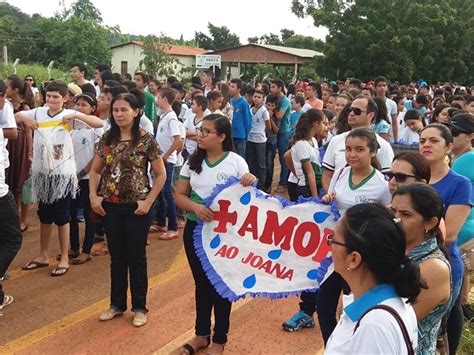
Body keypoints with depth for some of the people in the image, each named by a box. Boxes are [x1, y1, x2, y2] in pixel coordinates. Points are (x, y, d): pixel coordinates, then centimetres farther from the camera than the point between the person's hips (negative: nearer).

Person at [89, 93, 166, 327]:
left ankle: (139, 307, 21)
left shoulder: (146, 140, -8)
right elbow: (95, 171, 11)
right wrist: (93, 196, -2)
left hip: (136, 207, -3)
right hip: (111, 207, 4)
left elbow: (161, 175, -5)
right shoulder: (107, 138, 3)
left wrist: (148, 202, -11)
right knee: (117, 257, 14)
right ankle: (117, 303, 29)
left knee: (136, 257, 7)